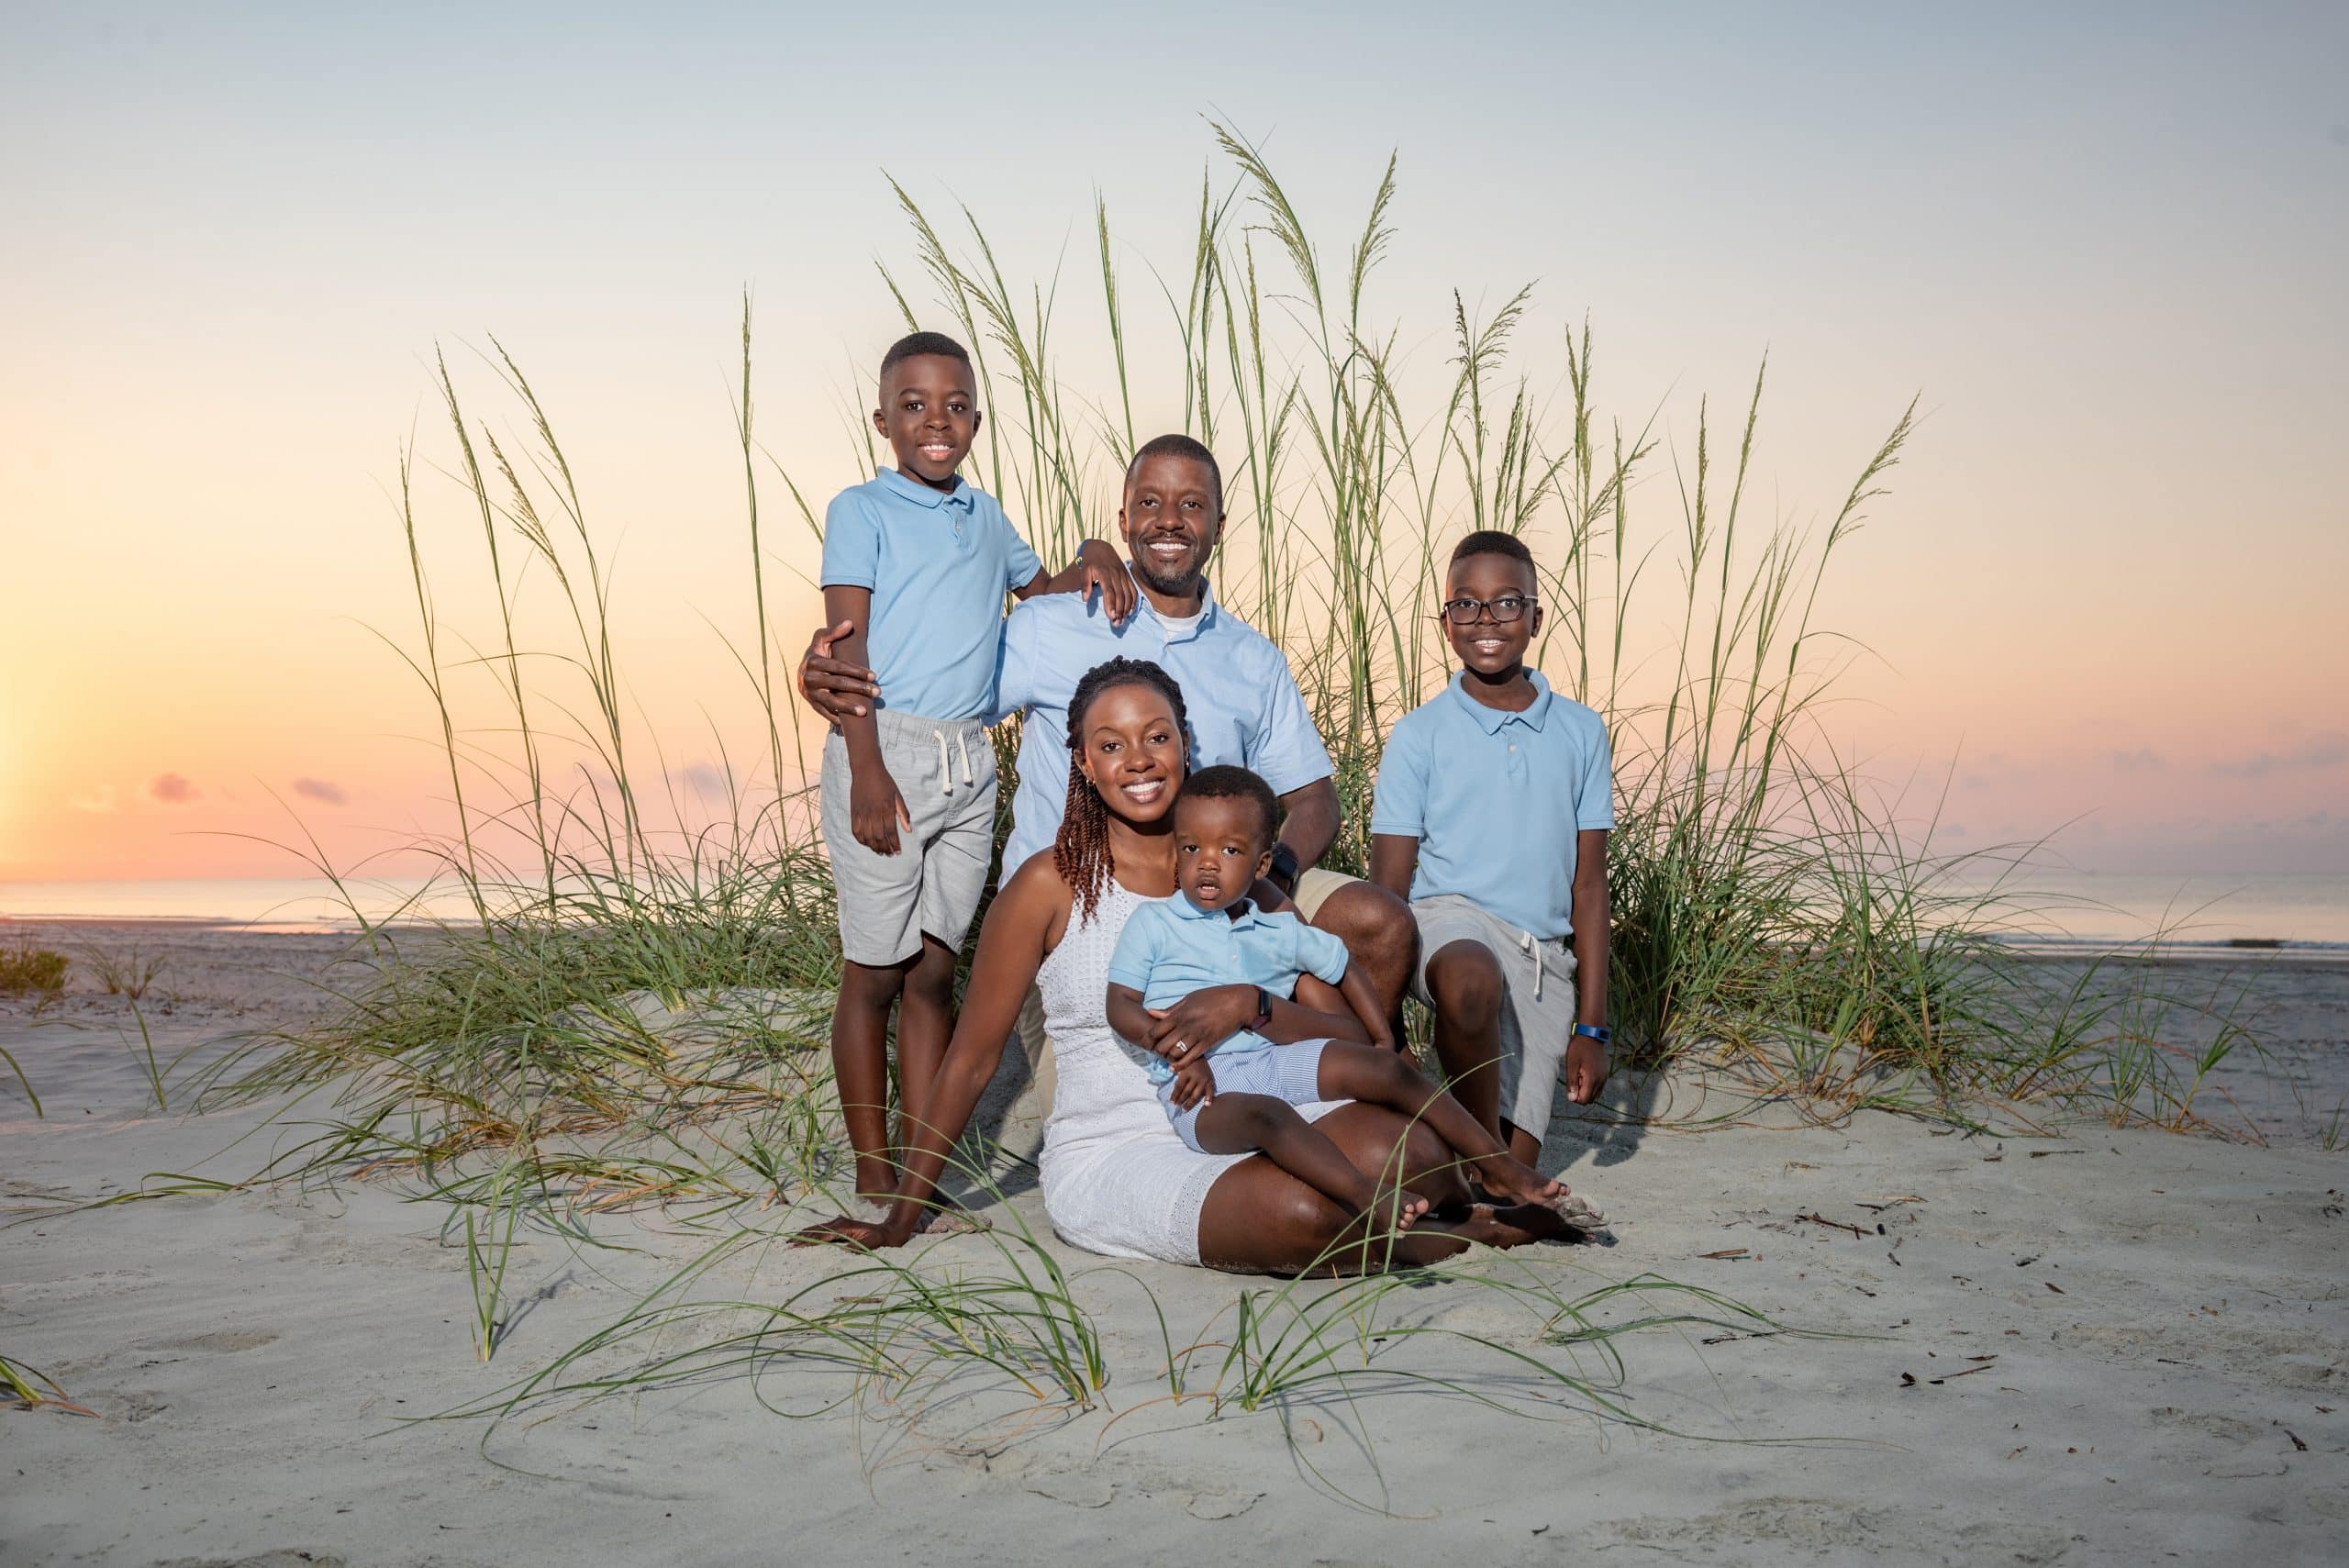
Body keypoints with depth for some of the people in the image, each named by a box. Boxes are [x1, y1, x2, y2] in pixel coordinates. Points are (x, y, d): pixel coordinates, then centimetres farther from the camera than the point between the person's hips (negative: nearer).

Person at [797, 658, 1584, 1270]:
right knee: (1296, 1219, -34)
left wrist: (1250, 1004, -20)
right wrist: (900, 1220, 5)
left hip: (1243, 1128, 3)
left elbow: (1348, 1038, 2)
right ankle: (1462, 1231, -4)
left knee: (1397, 1145, -30)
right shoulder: (1052, 885, -3)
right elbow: (970, 1061, 3)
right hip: (1111, 1153, -3)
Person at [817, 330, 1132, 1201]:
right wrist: (868, 769, -16)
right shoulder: (861, 510, 0)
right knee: (875, 973, 1)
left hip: (970, 765, 5)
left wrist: (1093, 557, 10)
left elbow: (1039, 593, 32)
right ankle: (873, 1174, 10)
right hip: (887, 750, -5)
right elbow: (847, 644, -7)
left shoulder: (986, 516, 17)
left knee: (935, 969, 9)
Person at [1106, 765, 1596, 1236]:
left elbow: (1343, 967, 29)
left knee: (1388, 1071, -9)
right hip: (1201, 1085, -4)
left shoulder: (1279, 932, 16)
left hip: (1275, 1060, 5)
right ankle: (1363, 1194, -56)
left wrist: (1382, 1039, 19)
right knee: (1264, 1114, -38)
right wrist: (1180, 1047, -17)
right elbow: (1120, 1007, -1)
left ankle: (1499, 1167, -1)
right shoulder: (1152, 924, 5)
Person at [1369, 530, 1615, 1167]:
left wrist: (1591, 1026, 5)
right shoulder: (1419, 734, 3)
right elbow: (1388, 887, 2)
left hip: (1542, 956, 3)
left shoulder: (1580, 732, 10)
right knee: (1473, 980, -40)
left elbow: (1588, 884, 10)